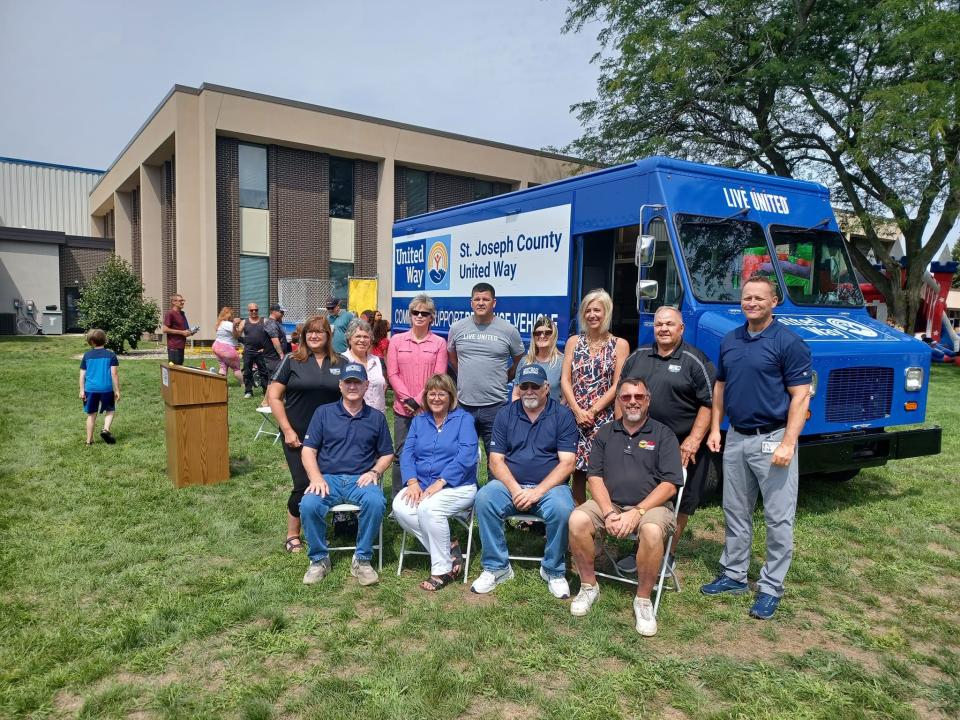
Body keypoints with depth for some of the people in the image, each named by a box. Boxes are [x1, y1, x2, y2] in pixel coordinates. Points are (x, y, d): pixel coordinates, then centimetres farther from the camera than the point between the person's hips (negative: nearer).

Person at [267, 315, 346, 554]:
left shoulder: (341, 364, 5)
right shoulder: (292, 361, -1)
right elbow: (273, 396, -4)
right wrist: (287, 430, -9)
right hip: (298, 436, -2)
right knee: (303, 485, -2)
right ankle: (292, 535, 18)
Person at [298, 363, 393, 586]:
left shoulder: (376, 417, 13)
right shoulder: (323, 413, 10)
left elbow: (387, 454, 16)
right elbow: (308, 450, 6)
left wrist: (375, 472, -5)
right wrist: (316, 477, -11)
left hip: (362, 479, 0)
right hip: (328, 477, 0)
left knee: (375, 502, -33)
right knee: (308, 505, -30)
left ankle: (362, 559, -12)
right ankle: (319, 559, -6)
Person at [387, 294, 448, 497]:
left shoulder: (439, 343, 3)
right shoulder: (397, 340, 8)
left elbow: (438, 377, -3)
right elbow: (392, 374, 3)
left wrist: (418, 401, -11)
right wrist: (408, 399, -8)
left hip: (429, 410, -1)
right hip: (403, 410, 1)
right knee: (401, 455, 6)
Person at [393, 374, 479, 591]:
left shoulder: (463, 419, 2)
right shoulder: (418, 422, 18)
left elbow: (466, 456, -11)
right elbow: (407, 453, 7)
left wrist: (439, 483, -21)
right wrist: (413, 482, -12)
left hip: (458, 486, -5)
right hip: (422, 485, 5)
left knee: (428, 507, -33)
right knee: (400, 507, -25)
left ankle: (443, 569, -14)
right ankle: (448, 548, -12)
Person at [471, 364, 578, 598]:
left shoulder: (563, 416, 1)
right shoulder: (506, 414, 8)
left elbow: (566, 463, -6)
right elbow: (496, 460, 2)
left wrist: (537, 492, -17)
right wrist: (515, 490, -15)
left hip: (548, 485, -2)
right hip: (510, 484, 2)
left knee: (562, 509, -33)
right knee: (484, 499, -27)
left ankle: (553, 571, -5)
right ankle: (496, 567, -9)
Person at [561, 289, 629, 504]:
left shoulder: (619, 345, 4)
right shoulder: (574, 342, 12)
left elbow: (617, 386, -2)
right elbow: (565, 380, 5)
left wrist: (593, 411, -9)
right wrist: (577, 410, -8)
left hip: (604, 418, -2)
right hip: (574, 416, 3)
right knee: (577, 470, 5)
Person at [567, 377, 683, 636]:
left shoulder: (663, 435, 4)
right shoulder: (604, 434, 13)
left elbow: (670, 484, -5)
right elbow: (595, 477, 4)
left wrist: (636, 512, -17)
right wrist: (609, 513, -13)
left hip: (651, 505, -2)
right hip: (608, 502, 3)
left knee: (652, 530, -36)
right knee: (577, 520, -26)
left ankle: (643, 600, -12)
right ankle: (589, 586, -4)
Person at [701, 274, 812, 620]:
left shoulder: (788, 342, -10)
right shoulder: (729, 340, 8)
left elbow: (800, 396, -13)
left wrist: (788, 444, -20)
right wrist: (714, 429, 9)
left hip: (772, 439, -6)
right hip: (735, 438, 6)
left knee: (778, 518, 3)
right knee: (735, 512, 16)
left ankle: (771, 587, 15)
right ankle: (733, 574, 29)